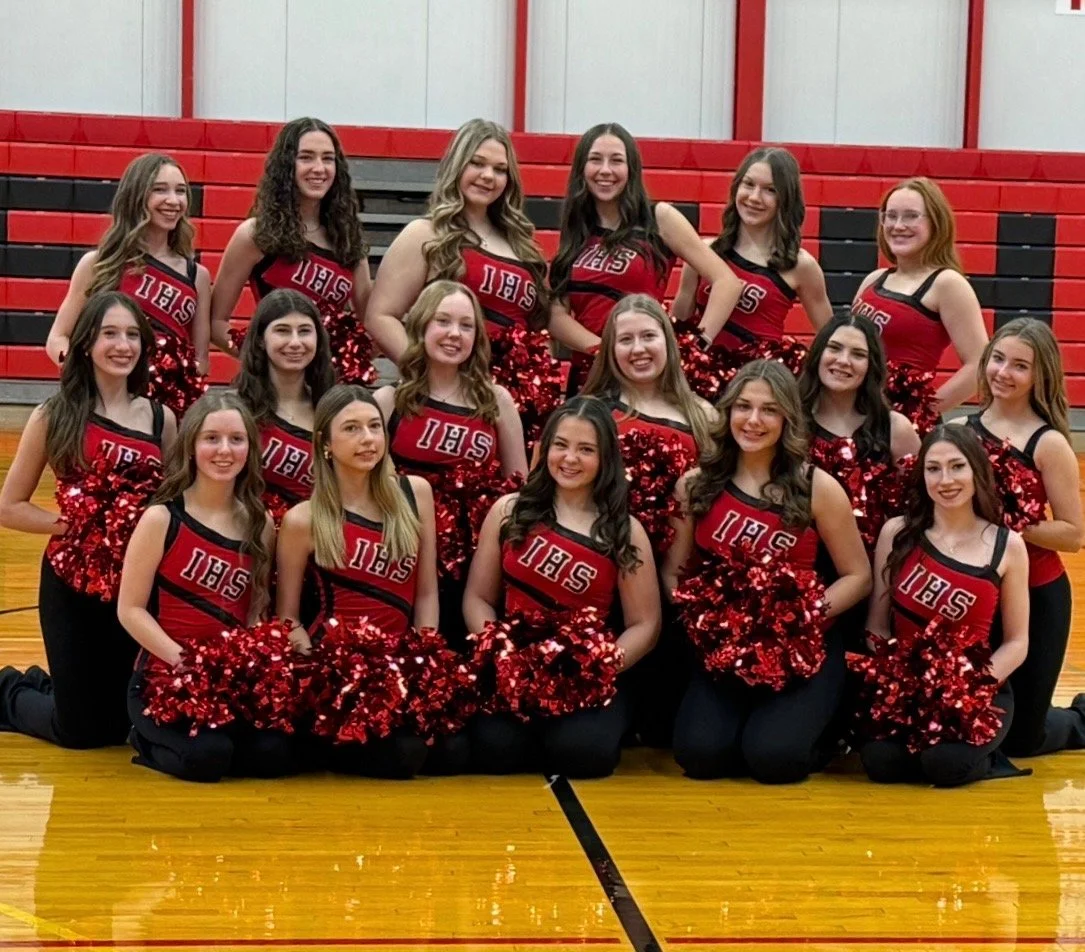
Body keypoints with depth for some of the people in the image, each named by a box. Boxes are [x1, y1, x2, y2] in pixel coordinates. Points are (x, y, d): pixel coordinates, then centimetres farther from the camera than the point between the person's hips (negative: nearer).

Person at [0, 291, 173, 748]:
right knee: (81, 730, 3)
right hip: (72, 581, -3)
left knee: (119, 723, 13)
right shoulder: (55, 416, -6)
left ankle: (45, 686, 42)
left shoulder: (161, 419, 2)